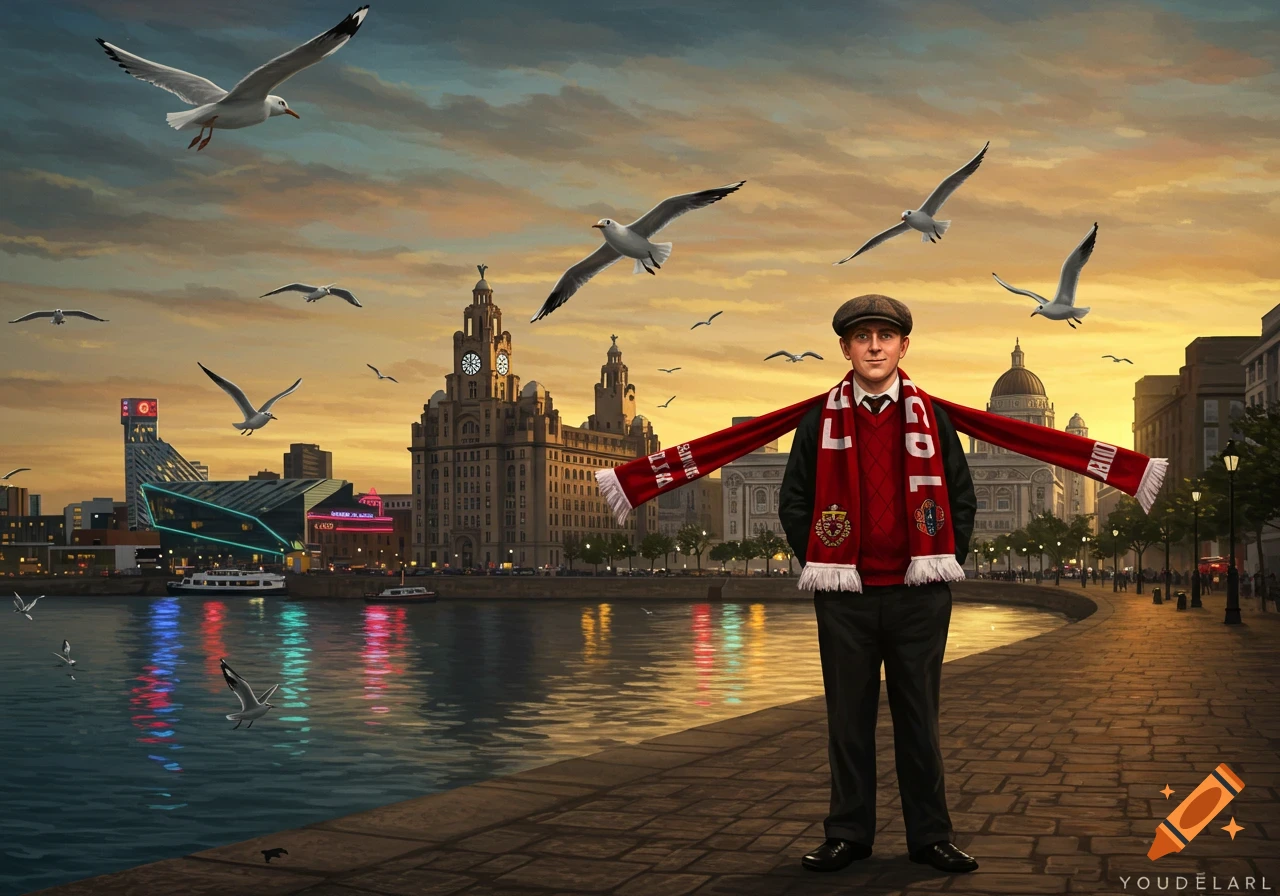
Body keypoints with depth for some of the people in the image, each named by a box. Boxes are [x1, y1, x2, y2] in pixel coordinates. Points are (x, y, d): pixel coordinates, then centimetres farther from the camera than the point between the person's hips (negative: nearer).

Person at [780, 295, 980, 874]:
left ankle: (930, 836, 17)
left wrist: (947, 561, 4)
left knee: (919, 718, 7)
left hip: (919, 596, 0)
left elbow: (962, 499, 11)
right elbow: (794, 502, 9)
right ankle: (848, 834, 17)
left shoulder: (931, 419, 7)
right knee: (848, 718, 6)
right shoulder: (819, 421, 4)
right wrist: (817, 563, 3)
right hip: (845, 595, 0)